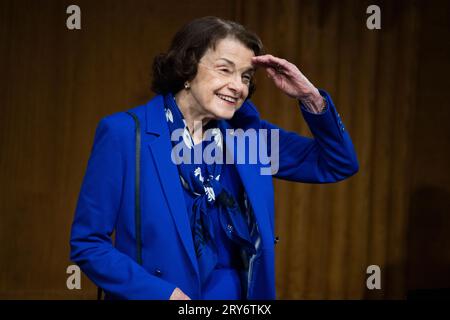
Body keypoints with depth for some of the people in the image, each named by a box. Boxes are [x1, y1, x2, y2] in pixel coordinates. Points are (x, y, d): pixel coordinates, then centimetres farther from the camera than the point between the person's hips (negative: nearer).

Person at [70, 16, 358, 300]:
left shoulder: (246, 133, 0)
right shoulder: (124, 134, -14)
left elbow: (338, 165, 6)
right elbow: (88, 244, -13)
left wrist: (310, 97, -10)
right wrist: (165, 294, -24)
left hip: (245, 293, 5)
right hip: (157, 294, -5)